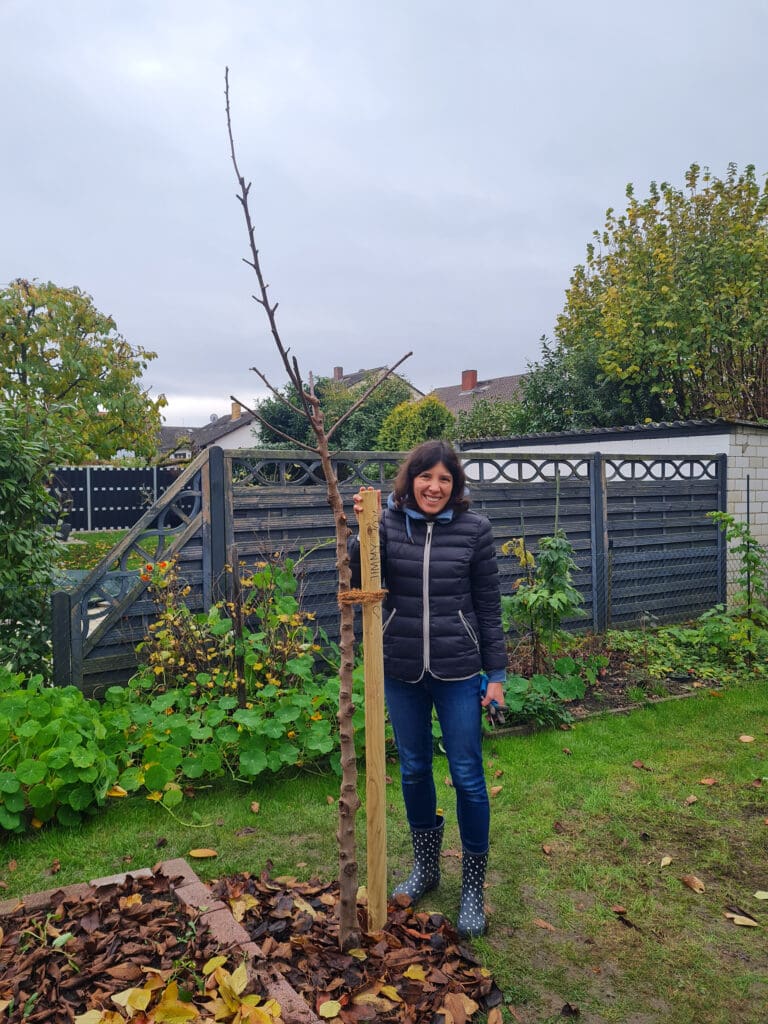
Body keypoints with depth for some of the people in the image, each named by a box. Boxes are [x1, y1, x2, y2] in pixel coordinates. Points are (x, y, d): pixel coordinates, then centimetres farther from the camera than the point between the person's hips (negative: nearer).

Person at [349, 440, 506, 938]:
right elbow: (361, 583, -11)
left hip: (458, 671, -2)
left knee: (467, 776, 6)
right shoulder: (388, 523, -4)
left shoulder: (474, 528, -7)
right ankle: (425, 866, 40)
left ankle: (473, 887, 26)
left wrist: (496, 673, -2)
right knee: (414, 770, 17)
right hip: (402, 671, 2)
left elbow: (489, 606, -2)